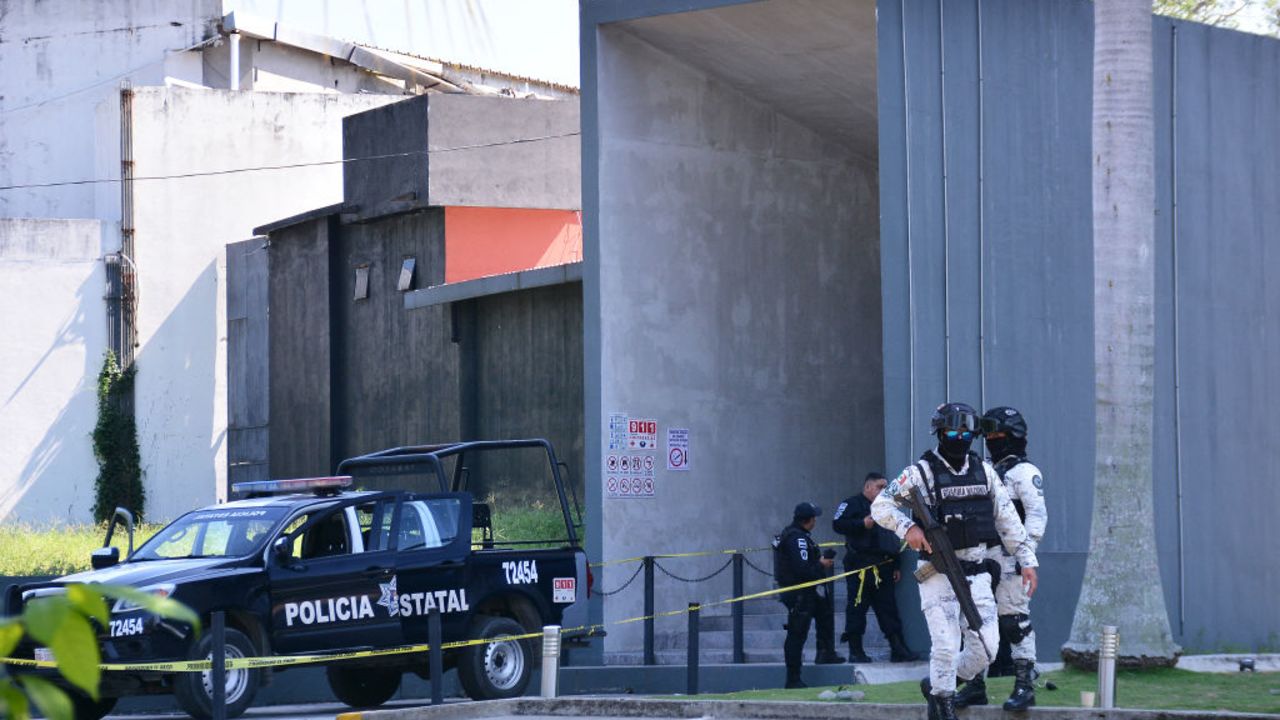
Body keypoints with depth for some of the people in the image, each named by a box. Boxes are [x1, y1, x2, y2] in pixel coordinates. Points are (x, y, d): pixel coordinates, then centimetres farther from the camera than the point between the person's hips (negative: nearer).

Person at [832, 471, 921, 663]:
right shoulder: (853, 504, 2)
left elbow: (893, 539, 27)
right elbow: (837, 524, -13)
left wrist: (897, 566, 20)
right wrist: (863, 524, -21)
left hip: (883, 568, 7)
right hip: (859, 567, -7)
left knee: (889, 608, 4)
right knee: (857, 608, -6)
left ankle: (898, 649, 3)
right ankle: (855, 651, -2)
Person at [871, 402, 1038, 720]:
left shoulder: (984, 471, 9)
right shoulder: (921, 473, -5)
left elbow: (1007, 519, 12)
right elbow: (881, 505, -5)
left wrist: (1027, 560, 7)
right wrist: (907, 527, -23)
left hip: (976, 572, 4)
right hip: (938, 573, -4)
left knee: (986, 648, 0)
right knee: (946, 647, -10)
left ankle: (936, 686, 23)